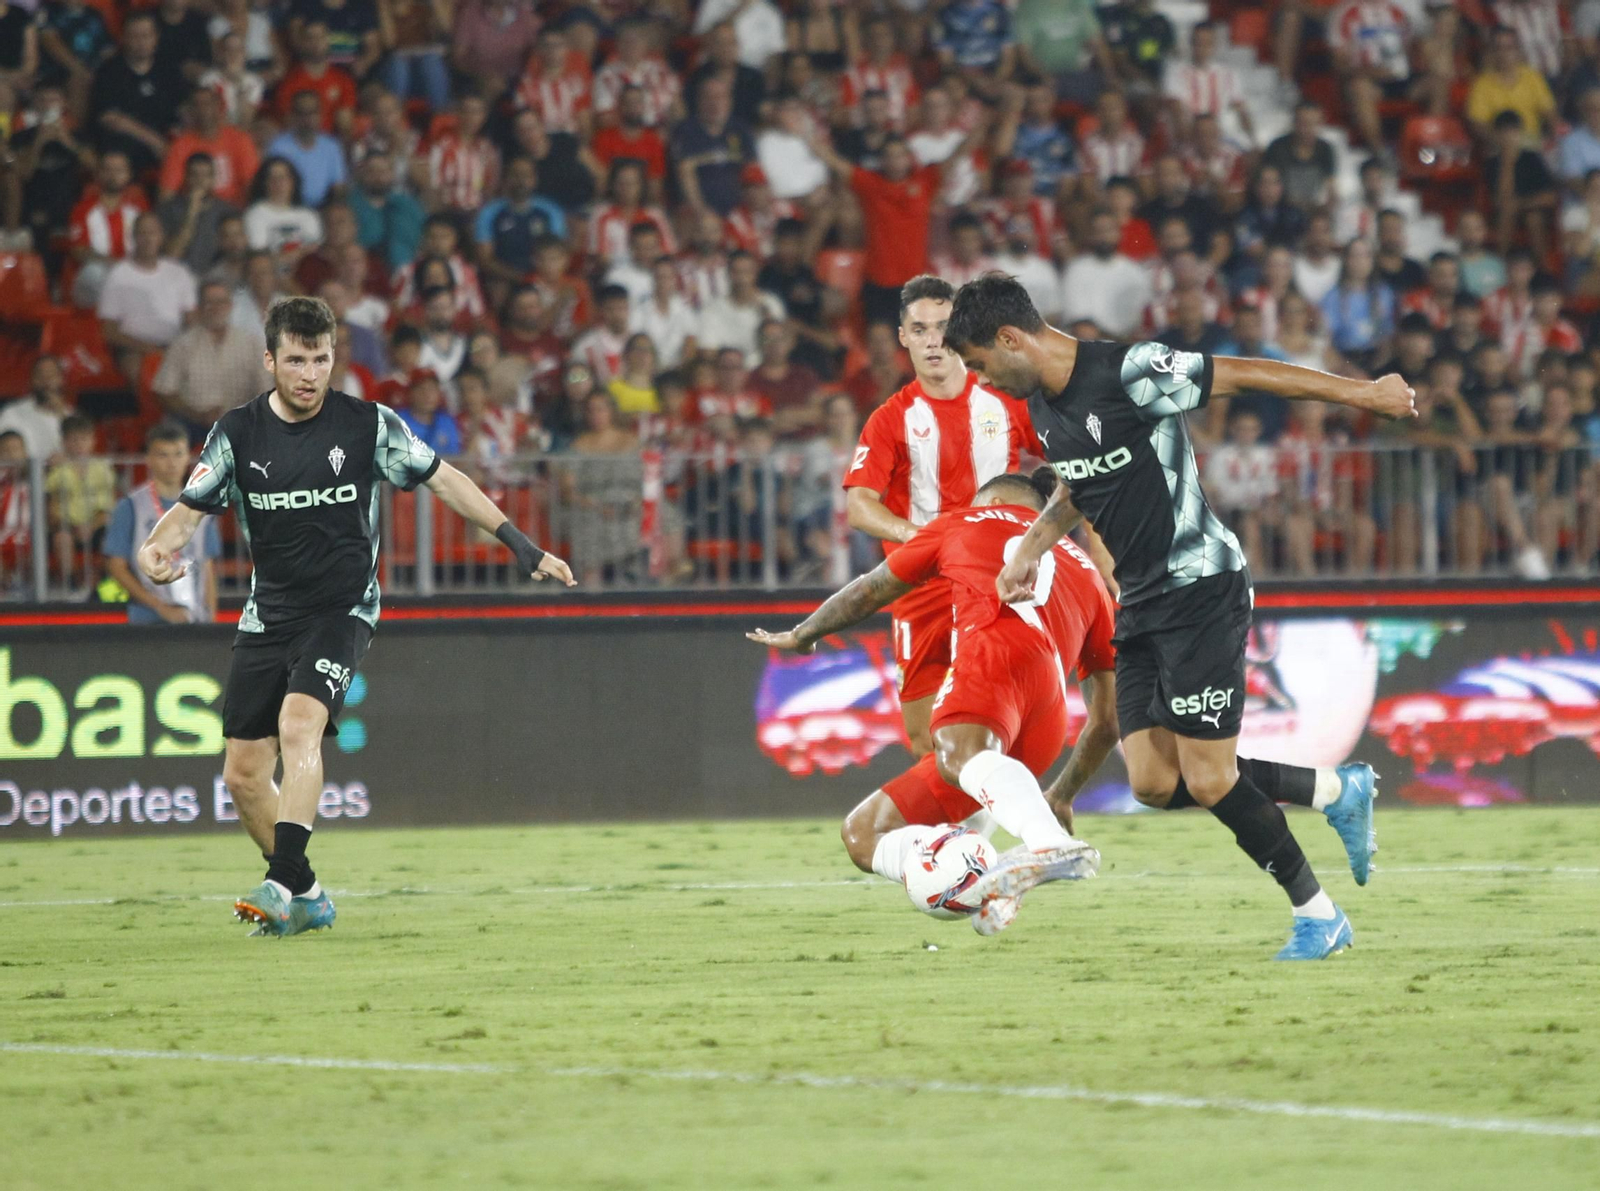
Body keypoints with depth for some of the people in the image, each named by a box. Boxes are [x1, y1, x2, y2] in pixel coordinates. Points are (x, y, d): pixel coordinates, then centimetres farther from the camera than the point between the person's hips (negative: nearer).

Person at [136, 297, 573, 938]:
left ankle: (283, 885, -33)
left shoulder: (369, 424, -5)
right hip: (267, 615, 4)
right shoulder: (238, 432, 0)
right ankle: (306, 898, 19)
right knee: (244, 774, 1)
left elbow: (442, 478, 4)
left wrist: (519, 544, 1)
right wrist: (156, 547, -22)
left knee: (298, 723, -29)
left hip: (343, 610, -4)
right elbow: (189, 509, 1)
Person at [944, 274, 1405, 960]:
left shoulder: (1129, 376, -19)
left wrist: (1360, 393, -15)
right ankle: (1338, 791, 16)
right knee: (1154, 782, 0)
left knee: (1208, 780, -10)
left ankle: (1318, 916, 6)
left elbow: (1245, 375, -16)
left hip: (1200, 589, -9)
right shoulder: (1041, 406, 8)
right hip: (1140, 606, 9)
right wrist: (1031, 549, 15)